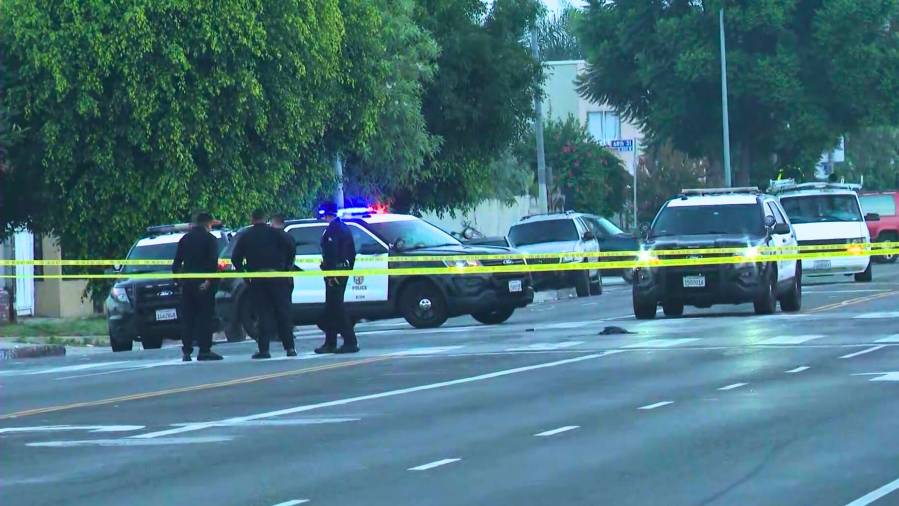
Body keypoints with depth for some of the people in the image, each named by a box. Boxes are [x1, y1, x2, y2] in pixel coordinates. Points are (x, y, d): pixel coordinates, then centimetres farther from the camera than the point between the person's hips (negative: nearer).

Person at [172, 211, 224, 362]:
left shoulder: (185, 239, 12)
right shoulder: (210, 238, -5)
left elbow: (176, 263, 12)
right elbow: (213, 262, -16)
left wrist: (179, 281, 15)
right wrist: (209, 280, -15)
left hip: (187, 282, 5)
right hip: (203, 284, -5)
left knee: (187, 317, 8)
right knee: (205, 316, -3)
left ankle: (186, 351, 5)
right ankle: (204, 350, -10)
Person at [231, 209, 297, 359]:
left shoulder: (245, 236, 6)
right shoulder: (274, 233, 3)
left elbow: (235, 258, 1)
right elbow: (290, 249, -7)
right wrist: (286, 266, 3)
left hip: (255, 279, 0)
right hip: (275, 277, 0)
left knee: (263, 314, 2)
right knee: (283, 312, 6)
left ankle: (263, 349, -6)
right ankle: (290, 347, 5)